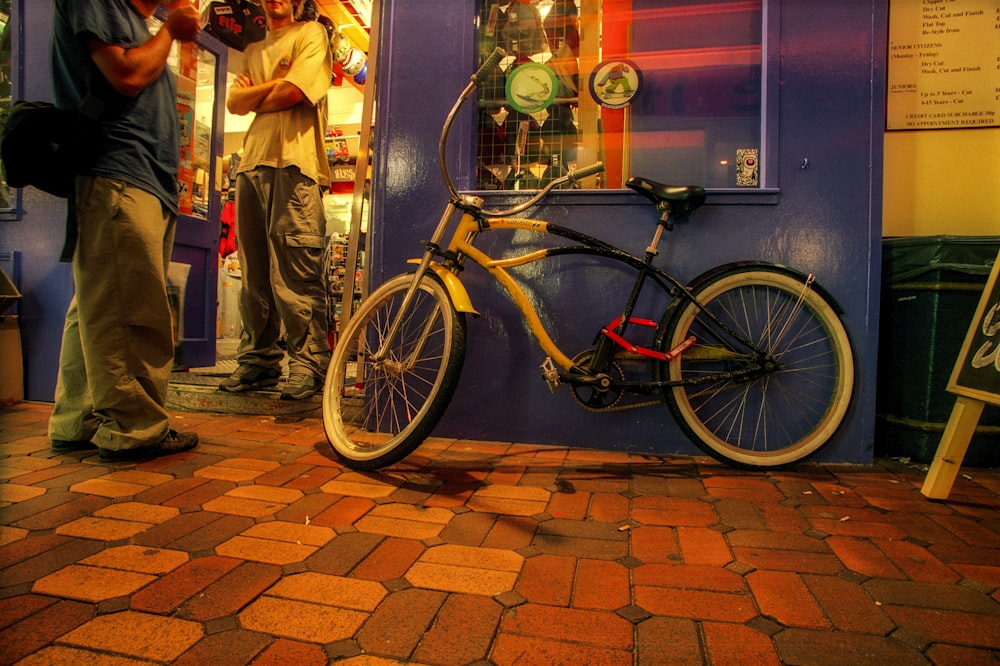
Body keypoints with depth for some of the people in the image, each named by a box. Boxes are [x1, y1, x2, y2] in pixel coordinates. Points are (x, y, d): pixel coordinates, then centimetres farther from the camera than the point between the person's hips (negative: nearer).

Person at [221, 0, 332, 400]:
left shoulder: (311, 34, 10)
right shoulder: (253, 50, 29)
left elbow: (293, 92, -5)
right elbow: (234, 103, 15)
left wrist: (252, 95, 10)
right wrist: (271, 87, 0)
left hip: (294, 164, -6)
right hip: (252, 164, 7)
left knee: (297, 271, -12)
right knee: (253, 273, 4)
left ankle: (308, 363, -7)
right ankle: (257, 360, 11)